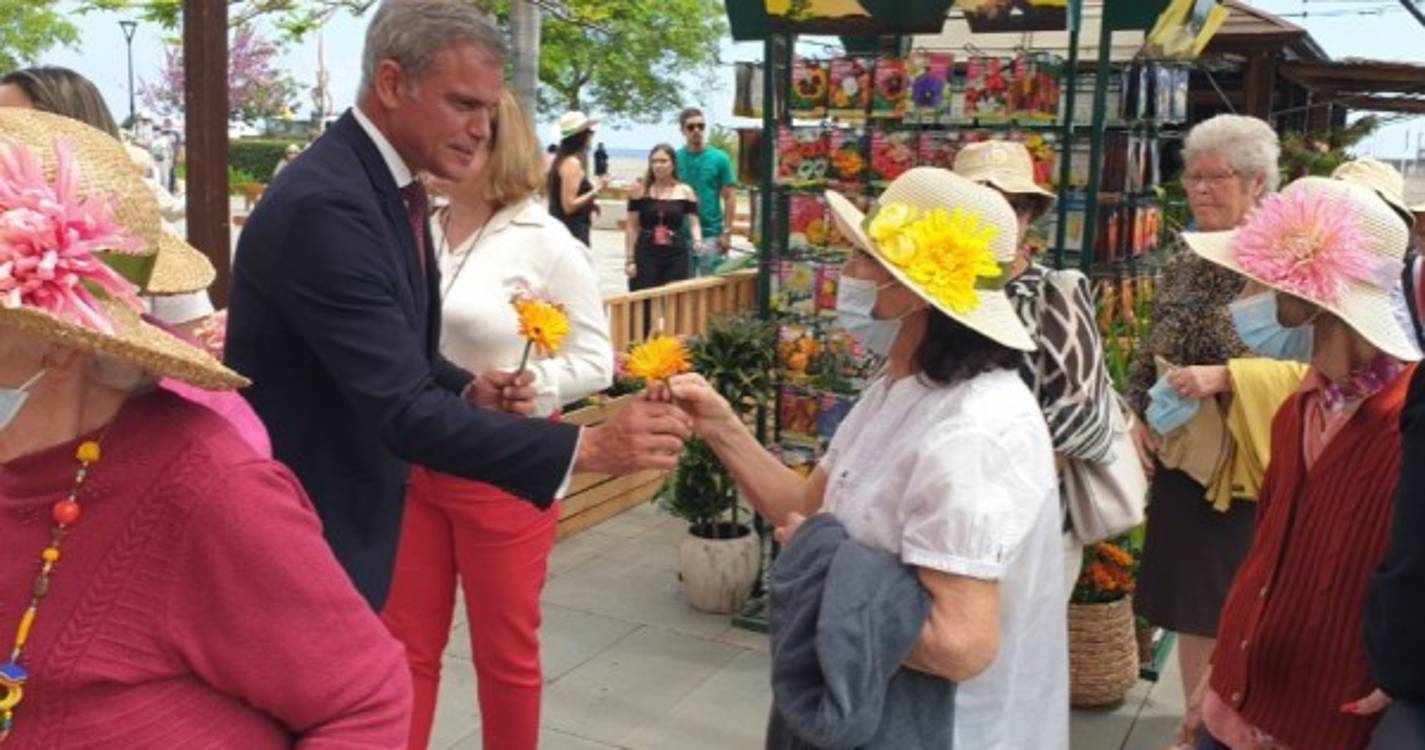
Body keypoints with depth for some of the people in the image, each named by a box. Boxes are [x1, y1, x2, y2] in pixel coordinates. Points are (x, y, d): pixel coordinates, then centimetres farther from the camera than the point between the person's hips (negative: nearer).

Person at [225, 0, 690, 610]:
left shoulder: (388, 189, 5)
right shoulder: (325, 205, -26)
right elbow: (403, 410, -31)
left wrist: (468, 392, -6)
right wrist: (586, 446, -33)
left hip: (347, 512, 9)